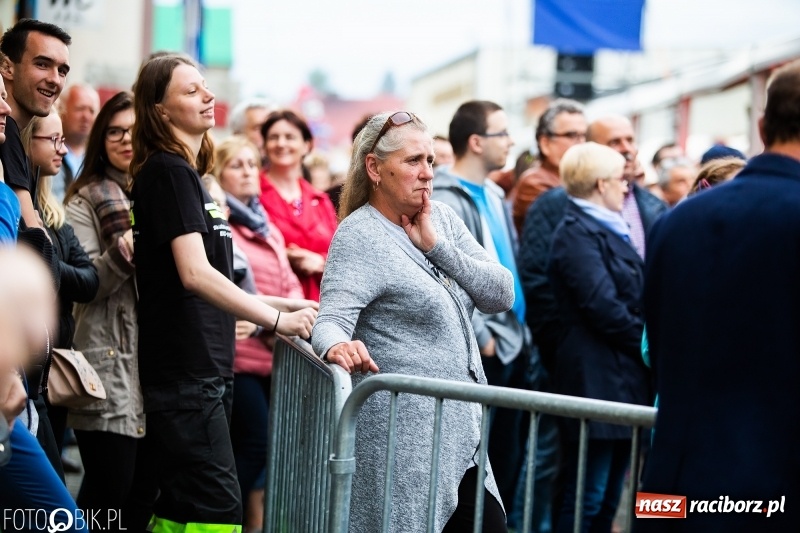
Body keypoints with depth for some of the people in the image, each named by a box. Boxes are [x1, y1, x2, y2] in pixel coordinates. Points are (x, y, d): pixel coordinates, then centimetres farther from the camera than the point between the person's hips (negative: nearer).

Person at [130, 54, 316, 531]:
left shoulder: (186, 172, 17)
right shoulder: (168, 170, -11)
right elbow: (195, 273, -21)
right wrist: (277, 319, -20)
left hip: (205, 368, 10)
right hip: (186, 371, -10)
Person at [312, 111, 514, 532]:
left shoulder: (442, 218, 10)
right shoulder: (359, 236, -8)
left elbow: (502, 295, 2)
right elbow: (331, 321, -20)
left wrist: (436, 245, -8)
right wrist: (337, 346, -43)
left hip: (459, 431, 7)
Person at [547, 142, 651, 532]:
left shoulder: (608, 230, 18)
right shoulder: (577, 233, -11)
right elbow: (604, 307, -19)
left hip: (622, 378, 10)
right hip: (597, 378, -10)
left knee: (609, 498, 13)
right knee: (588, 499, -5)